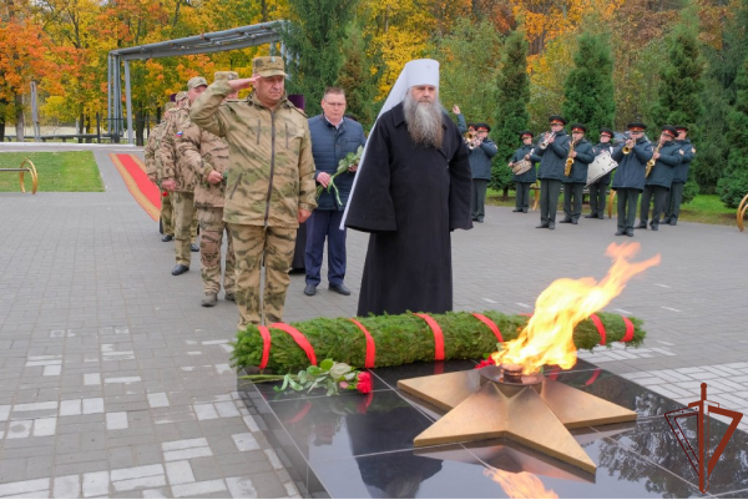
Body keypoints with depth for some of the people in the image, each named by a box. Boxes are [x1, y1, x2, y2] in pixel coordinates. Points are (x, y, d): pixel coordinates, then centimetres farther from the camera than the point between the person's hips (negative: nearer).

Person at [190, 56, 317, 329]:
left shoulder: (298, 118, 11)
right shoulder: (234, 113, 3)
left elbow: (306, 167, 13)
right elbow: (199, 114, -11)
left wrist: (307, 202, 9)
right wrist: (227, 86, -9)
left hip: (285, 213, 3)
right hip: (245, 211, -2)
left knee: (279, 272, 10)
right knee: (247, 270, 5)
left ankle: (274, 325, 23)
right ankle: (249, 326, 18)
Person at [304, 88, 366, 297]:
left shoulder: (356, 129, 6)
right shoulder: (309, 127, -5)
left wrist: (358, 166, -9)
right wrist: (316, 174, -21)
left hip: (344, 195, 3)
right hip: (317, 194, -3)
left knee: (338, 241, 12)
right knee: (314, 240, 6)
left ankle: (337, 279, 24)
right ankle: (312, 279, 18)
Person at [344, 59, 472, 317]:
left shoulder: (446, 125, 9)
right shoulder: (388, 123, -6)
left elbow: (460, 169, 14)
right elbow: (375, 173, -10)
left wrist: (456, 213, 8)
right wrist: (377, 217, -15)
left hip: (434, 219, 4)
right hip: (397, 217, -4)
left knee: (430, 277, 10)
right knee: (393, 280, 5)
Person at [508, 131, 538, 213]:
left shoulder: (534, 149, 3)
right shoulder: (518, 151, 17)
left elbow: (539, 158, -12)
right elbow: (514, 159, 20)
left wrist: (530, 157, -23)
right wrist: (511, 163, -2)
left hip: (528, 175, -4)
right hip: (518, 174, 4)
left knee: (526, 191, 0)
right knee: (519, 191, 4)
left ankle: (525, 207, 5)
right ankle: (518, 206, 8)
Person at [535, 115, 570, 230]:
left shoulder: (565, 138, 5)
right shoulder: (545, 136, 16)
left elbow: (563, 153, -9)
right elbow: (537, 152, 8)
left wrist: (552, 143, -15)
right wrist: (544, 142, -8)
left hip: (556, 173, -4)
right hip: (544, 172, 4)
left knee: (553, 199, -5)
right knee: (543, 198, 5)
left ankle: (552, 221, 0)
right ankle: (544, 221, 10)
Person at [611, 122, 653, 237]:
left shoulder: (647, 144, 9)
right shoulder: (623, 143, 16)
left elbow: (647, 157, -9)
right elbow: (615, 156, 2)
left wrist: (634, 147, -17)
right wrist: (625, 146, -11)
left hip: (635, 180, -3)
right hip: (621, 179, 3)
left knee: (632, 204, -4)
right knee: (621, 204, 5)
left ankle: (629, 228, -2)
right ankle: (621, 227, 9)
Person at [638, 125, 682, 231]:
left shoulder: (676, 148, 7)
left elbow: (677, 160, -9)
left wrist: (660, 156, -13)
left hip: (662, 180, -4)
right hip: (648, 178, 4)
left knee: (659, 202, -2)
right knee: (644, 201, 2)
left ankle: (655, 223, 8)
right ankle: (643, 222, 9)